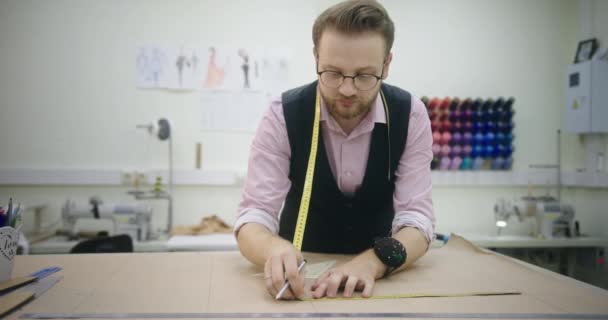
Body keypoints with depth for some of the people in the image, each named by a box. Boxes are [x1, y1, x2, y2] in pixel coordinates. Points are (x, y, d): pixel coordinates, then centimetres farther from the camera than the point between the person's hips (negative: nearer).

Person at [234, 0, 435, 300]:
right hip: (302, 262, 0)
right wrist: (275, 250, -42)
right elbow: (254, 214, -20)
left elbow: (416, 217, -17)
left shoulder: (411, 115, -14)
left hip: (375, 260, 1)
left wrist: (373, 262, -36)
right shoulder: (282, 115, -17)